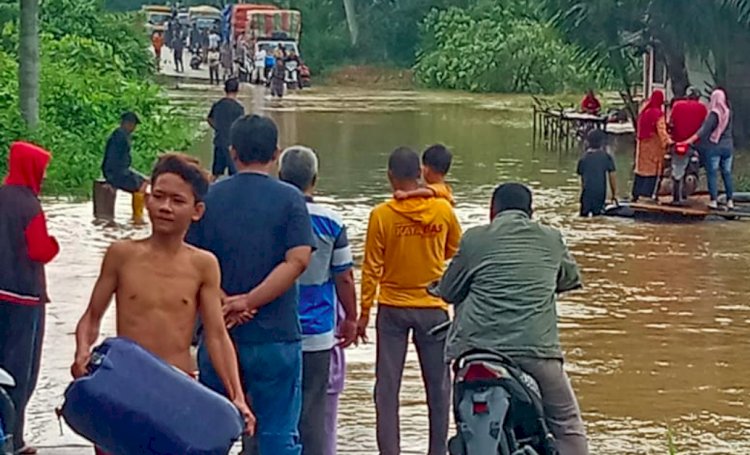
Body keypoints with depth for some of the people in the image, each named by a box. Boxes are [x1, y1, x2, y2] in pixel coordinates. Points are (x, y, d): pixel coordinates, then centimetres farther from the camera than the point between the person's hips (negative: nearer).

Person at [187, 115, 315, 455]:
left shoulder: (210, 197, 2)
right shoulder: (289, 199, -4)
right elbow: (297, 260, -14)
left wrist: (224, 302, -10)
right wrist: (248, 301, -14)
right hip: (275, 336, -2)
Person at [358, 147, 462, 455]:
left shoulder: (382, 214, -11)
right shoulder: (443, 210, -6)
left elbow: (372, 267, -8)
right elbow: (454, 250, 11)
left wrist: (364, 311, 0)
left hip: (392, 309, -1)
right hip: (432, 306, 1)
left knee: (387, 386, 4)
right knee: (438, 385, 10)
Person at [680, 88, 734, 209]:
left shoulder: (714, 114, -12)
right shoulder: (728, 113, 4)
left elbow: (704, 130, -18)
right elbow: (728, 130, 11)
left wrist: (690, 140, -20)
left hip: (714, 147, -5)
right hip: (728, 146, 5)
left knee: (712, 173, 1)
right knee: (727, 174, 10)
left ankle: (714, 200, -3)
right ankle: (730, 201, 9)